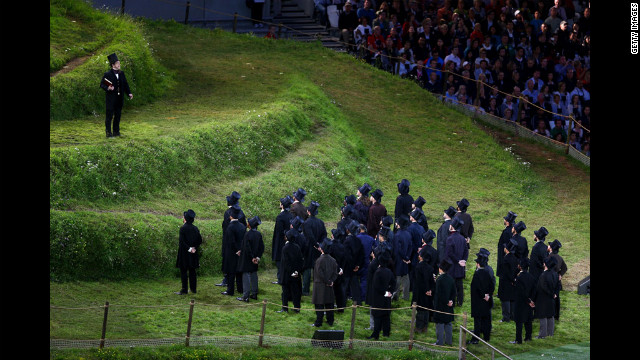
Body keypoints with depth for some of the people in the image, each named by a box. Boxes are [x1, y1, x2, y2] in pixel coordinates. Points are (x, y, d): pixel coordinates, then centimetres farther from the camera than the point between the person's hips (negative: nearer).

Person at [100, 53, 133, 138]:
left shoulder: (121, 73, 9)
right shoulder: (107, 74, -7)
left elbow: (125, 84, 14)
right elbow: (102, 84, -4)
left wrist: (129, 93, 3)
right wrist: (108, 88, -23)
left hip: (119, 99, 6)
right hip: (111, 99, -6)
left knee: (118, 115, 11)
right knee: (109, 116, -2)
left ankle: (116, 131, 20)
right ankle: (108, 132, 4)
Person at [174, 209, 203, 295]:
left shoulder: (183, 228, -14)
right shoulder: (195, 228, 3)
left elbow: (181, 241, -19)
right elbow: (200, 240, 6)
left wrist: (189, 249, -12)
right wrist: (194, 248, 3)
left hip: (184, 253, -6)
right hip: (193, 255, 6)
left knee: (183, 271, 0)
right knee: (192, 271, 14)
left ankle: (184, 290, -1)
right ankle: (193, 289, 18)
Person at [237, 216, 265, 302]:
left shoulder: (247, 234, -21)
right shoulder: (258, 234, 0)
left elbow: (247, 247, -22)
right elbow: (262, 247, 4)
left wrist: (252, 257, -13)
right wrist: (258, 257, 3)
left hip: (247, 258, -7)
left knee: (246, 276, -3)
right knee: (254, 275, 16)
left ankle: (246, 296, -2)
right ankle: (254, 294, 23)